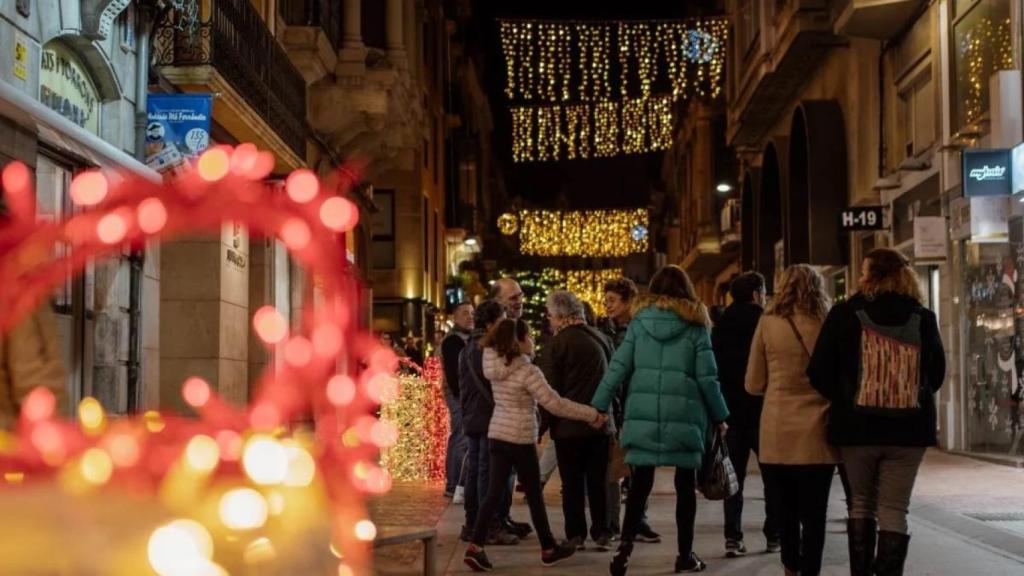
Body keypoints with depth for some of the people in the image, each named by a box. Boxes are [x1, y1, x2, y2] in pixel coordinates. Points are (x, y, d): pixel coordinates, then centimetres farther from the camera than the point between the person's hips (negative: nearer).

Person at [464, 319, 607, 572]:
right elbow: (555, 404, -18)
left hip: (497, 435, 7)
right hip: (520, 439, -6)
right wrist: (592, 415, -12)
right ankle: (549, 549, 19)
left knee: (494, 493, 4)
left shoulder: (497, 367, 5)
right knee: (534, 495, 7)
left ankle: (475, 547, -6)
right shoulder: (528, 371, -17)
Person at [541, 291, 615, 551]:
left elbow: (551, 390, -12)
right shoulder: (601, 339, 4)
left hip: (569, 425, -4)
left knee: (572, 483, 5)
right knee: (598, 481, 10)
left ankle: (575, 535, 7)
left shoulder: (558, 344, -12)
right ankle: (601, 534, 11)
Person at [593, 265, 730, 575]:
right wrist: (719, 416, 9)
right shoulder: (695, 324, 2)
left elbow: (618, 367, 1)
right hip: (684, 413, -1)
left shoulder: (640, 321, 5)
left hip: (643, 412, 1)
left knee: (641, 481, 5)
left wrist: (599, 406, 4)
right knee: (685, 484, 8)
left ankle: (625, 544, -9)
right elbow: (707, 377, 0)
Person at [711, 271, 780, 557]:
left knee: (734, 475, 6)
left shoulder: (720, 327, 5)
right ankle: (775, 535, 12)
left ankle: (733, 537, 0)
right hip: (762, 411, -4)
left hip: (730, 409, 4)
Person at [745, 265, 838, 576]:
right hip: (816, 433, -1)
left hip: (777, 433, 1)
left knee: (785, 510, 17)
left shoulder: (768, 322, -1)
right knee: (814, 514, 5)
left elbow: (753, 384, 5)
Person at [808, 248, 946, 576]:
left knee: (861, 502, 17)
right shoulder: (922, 318, 1)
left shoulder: (846, 315, -6)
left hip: (857, 425, -1)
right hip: (909, 427, 1)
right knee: (894, 509, 5)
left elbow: (819, 373, -5)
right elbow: (936, 375, 10)